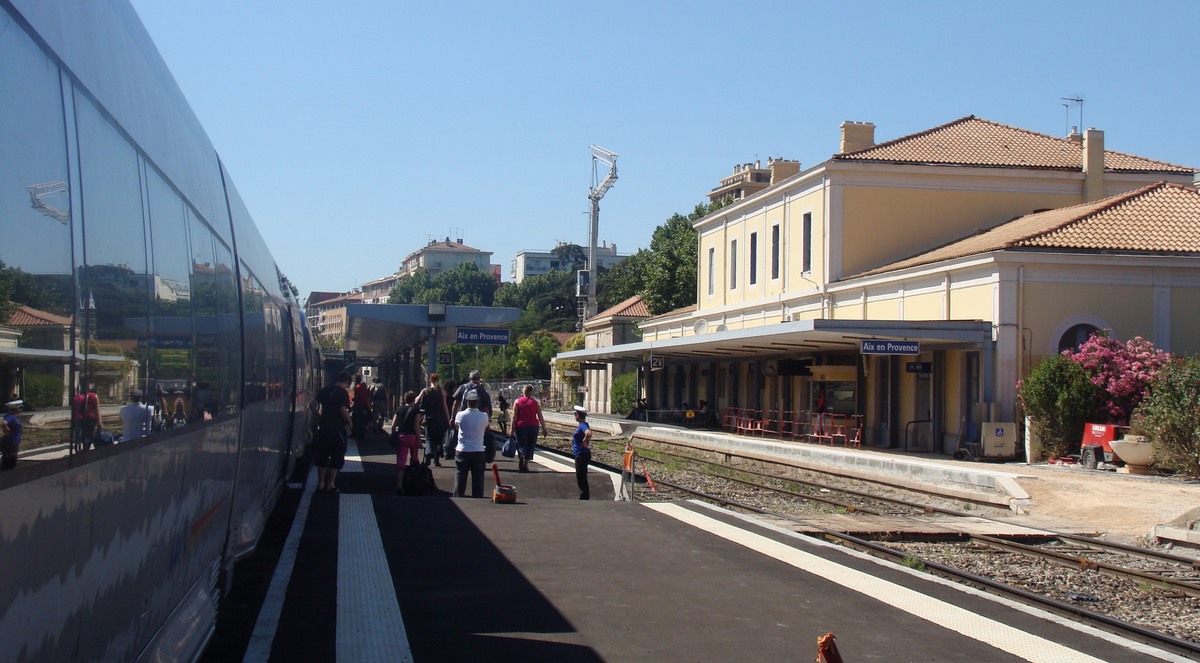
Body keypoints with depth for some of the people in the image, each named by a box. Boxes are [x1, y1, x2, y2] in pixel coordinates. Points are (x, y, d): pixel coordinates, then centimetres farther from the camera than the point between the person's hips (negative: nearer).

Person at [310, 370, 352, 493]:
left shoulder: (325, 390, 6)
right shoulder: (343, 393, -11)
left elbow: (313, 406, 2)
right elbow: (343, 410, -22)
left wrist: (320, 416, 16)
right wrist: (349, 422, -6)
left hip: (323, 427, 5)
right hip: (337, 428, -5)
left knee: (322, 455, 13)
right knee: (336, 457, 7)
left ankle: (320, 484, 17)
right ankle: (330, 485, 9)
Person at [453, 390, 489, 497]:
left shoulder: (460, 415, -7)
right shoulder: (484, 416, -6)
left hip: (462, 451, 0)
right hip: (478, 452, 0)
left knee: (460, 479, 6)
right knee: (478, 480, 6)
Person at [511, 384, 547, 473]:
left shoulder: (517, 402, 3)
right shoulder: (535, 403, 4)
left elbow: (514, 416, -3)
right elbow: (540, 417, 1)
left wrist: (512, 428, -1)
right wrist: (544, 429, 6)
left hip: (520, 426, -1)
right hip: (533, 426, 1)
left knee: (521, 444, 1)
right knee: (530, 446, 10)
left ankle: (521, 456, -29)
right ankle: (526, 464, 8)